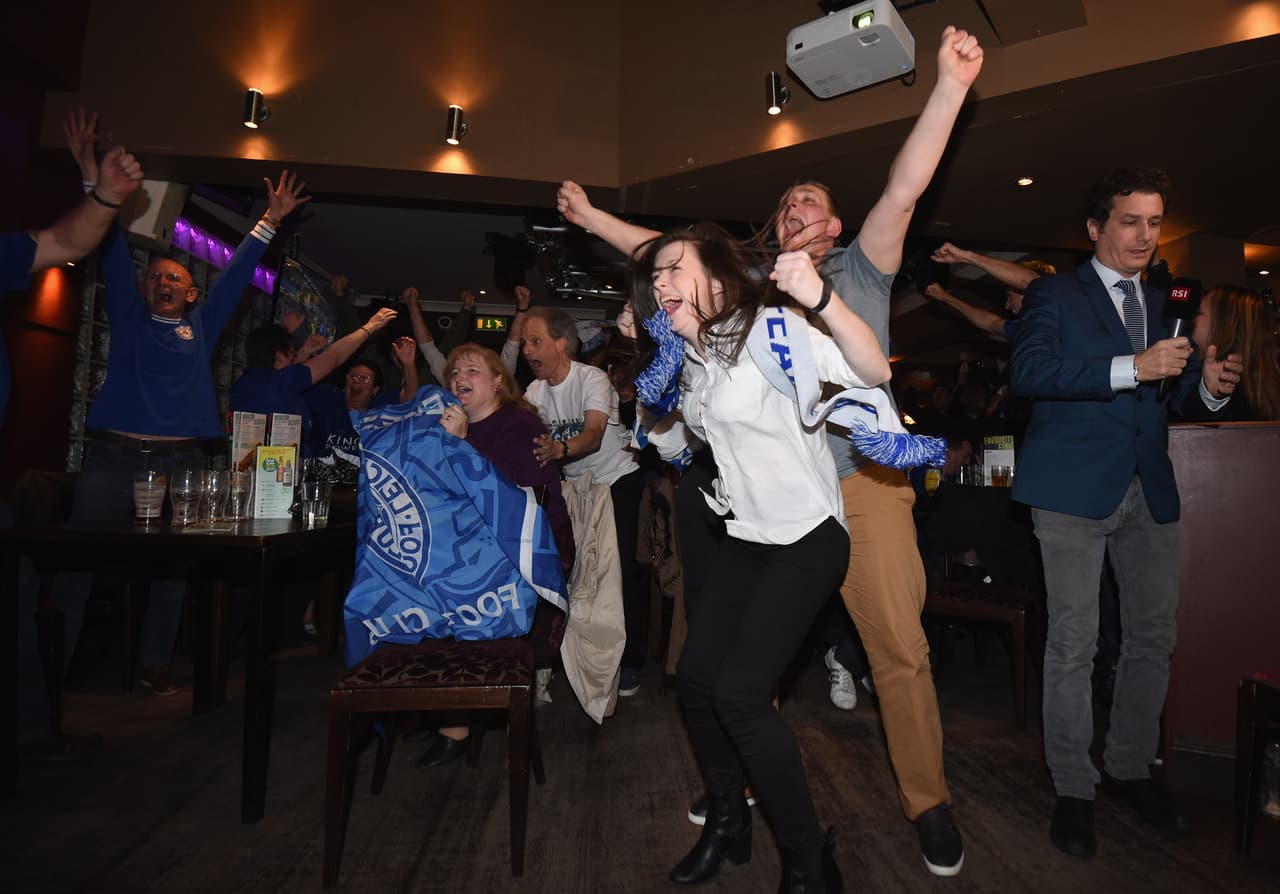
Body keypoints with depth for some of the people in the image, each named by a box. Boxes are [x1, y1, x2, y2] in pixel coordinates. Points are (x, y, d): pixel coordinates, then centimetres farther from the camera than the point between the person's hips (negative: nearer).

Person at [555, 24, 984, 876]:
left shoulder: (861, 268, 9)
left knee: (900, 648, -1)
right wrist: (591, 217, 18)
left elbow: (904, 190, -3)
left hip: (863, 481, -3)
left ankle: (930, 803, 17)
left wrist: (950, 85, -12)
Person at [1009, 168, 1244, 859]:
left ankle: (1130, 768, 29)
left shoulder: (1165, 305, 19)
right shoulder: (1054, 294, 2)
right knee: (1073, 643, -3)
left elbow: (1173, 394, 20)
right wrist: (1131, 367, -22)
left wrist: (1210, 384, -2)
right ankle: (1073, 789, 10)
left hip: (1149, 490, 6)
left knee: (1153, 639, 12)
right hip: (1075, 486, -6)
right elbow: (1028, 372, -15)